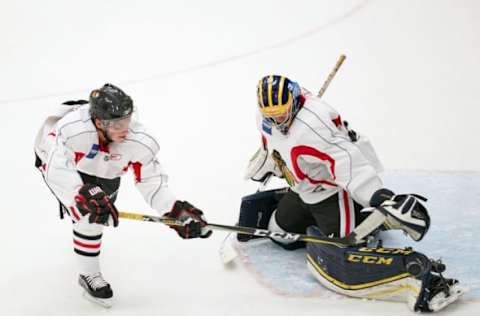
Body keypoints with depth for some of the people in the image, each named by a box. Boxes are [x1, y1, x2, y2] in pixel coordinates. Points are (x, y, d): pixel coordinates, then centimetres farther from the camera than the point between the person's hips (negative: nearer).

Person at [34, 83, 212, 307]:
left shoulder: (138, 141, -33)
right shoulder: (72, 128, -46)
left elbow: (152, 180, -24)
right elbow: (57, 169, -49)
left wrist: (177, 211, -33)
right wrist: (87, 197, -58)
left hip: (103, 170, 4)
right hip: (55, 159, -4)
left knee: (103, 211, 20)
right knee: (88, 215, -18)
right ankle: (88, 275, 5)